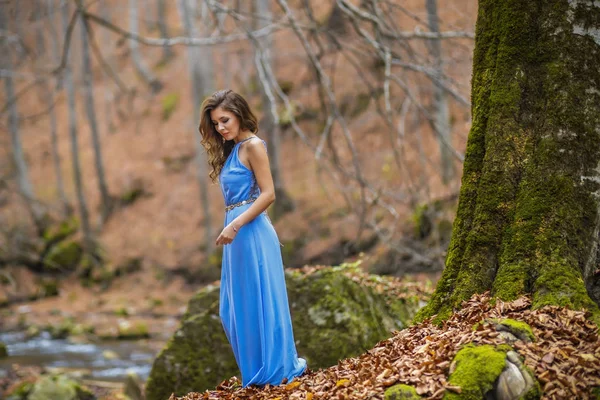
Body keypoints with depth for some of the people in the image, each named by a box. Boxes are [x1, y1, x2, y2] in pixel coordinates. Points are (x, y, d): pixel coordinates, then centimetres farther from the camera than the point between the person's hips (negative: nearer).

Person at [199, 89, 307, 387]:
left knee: (259, 302, -2)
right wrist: (232, 227, 5)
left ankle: (278, 370, 7)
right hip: (237, 233, 9)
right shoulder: (231, 150, 16)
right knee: (236, 308, 11)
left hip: (252, 232, -9)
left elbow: (268, 194, -15)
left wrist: (235, 225, -20)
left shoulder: (253, 145, -9)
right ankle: (257, 372, 18)